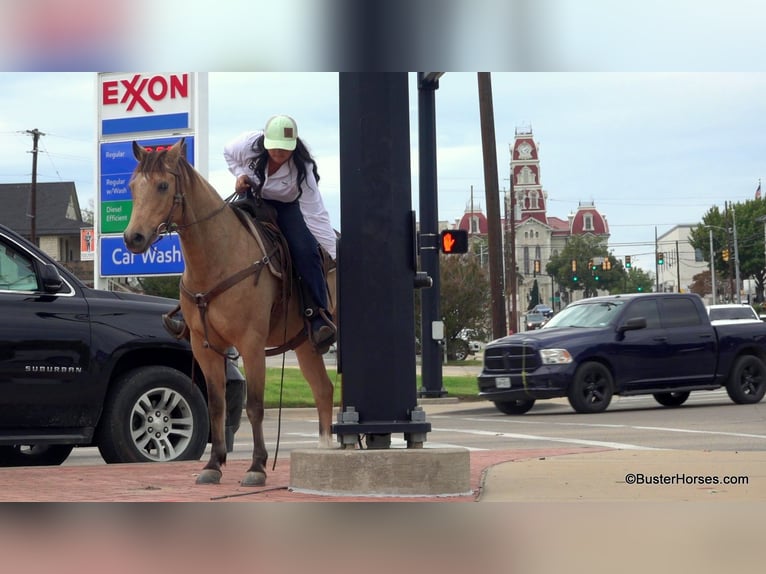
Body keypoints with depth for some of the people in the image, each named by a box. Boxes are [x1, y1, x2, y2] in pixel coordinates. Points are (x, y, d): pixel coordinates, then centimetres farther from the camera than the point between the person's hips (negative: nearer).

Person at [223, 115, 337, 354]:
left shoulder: (302, 170, -31)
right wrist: (240, 174, -19)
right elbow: (228, 152, 0)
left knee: (306, 251, -25)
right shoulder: (249, 144, -26)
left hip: (286, 207, -3)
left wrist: (335, 253, -39)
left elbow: (315, 215, -32)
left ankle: (317, 317, -24)